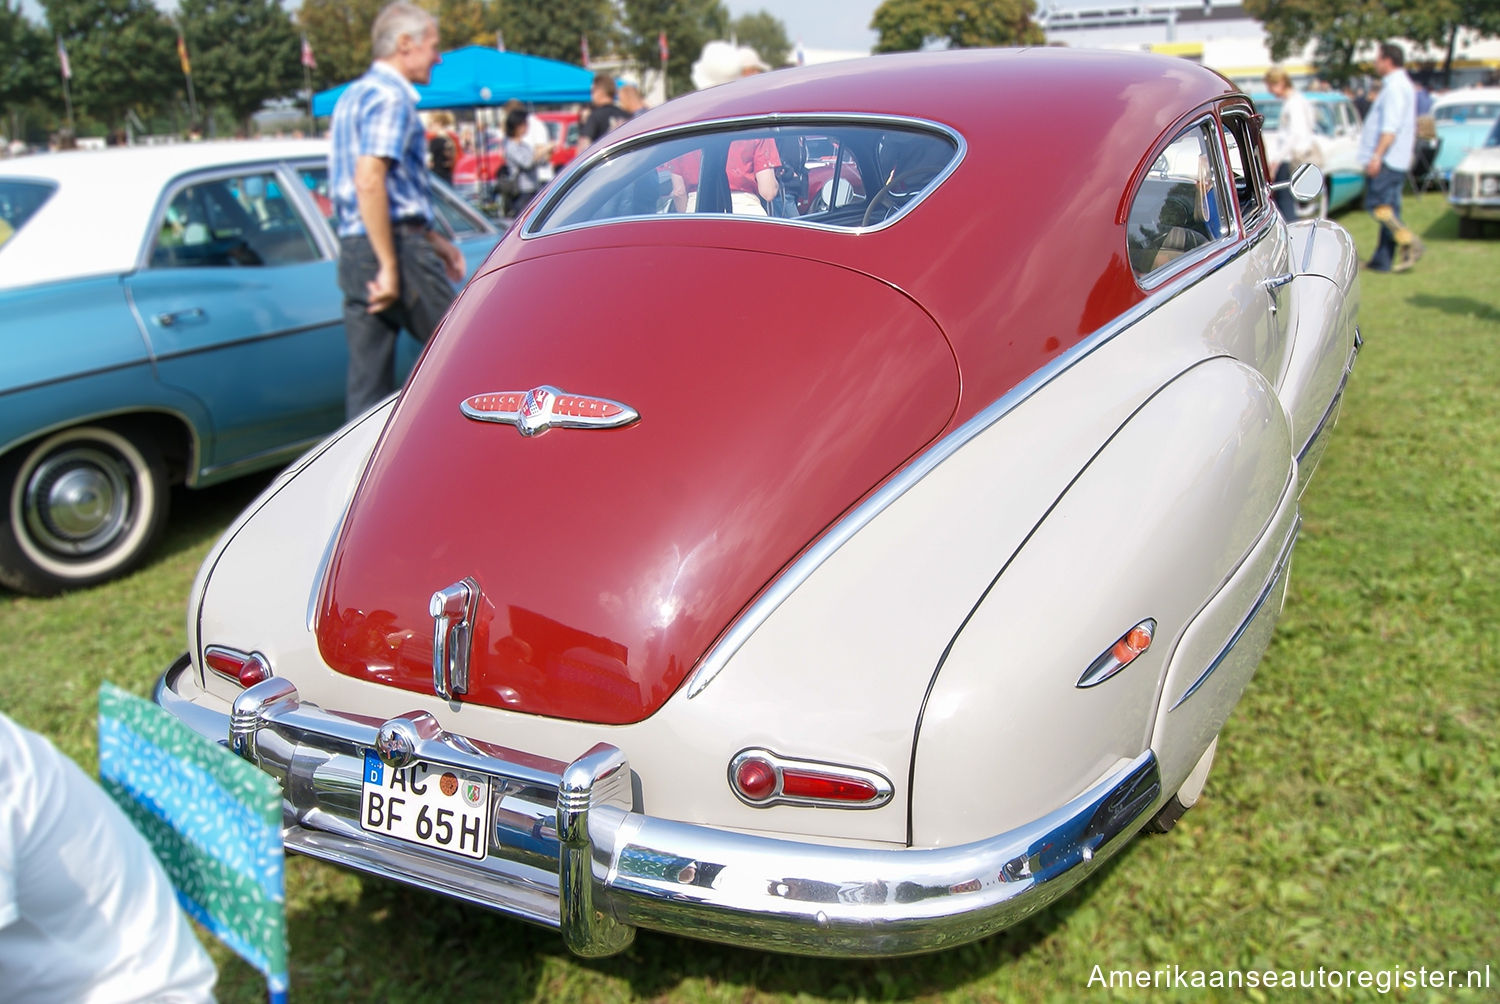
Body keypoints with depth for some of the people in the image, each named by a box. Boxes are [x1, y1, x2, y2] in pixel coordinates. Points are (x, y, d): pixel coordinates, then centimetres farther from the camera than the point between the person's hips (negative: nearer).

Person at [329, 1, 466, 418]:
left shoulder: (356, 95, 22)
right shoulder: (390, 97, -10)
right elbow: (369, 182, -22)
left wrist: (433, 240, 28)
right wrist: (390, 267, -22)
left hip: (353, 254, 9)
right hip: (397, 247, -9)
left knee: (367, 384, 8)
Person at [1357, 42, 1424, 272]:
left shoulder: (1395, 87, -13)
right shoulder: (1404, 84, 20)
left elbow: (1390, 127, -22)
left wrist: (1377, 156, -26)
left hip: (1387, 159, -10)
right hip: (1399, 160, 10)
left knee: (1377, 205, -11)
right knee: (1389, 208, 7)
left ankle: (1409, 242, -15)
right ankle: (1383, 260, 8)